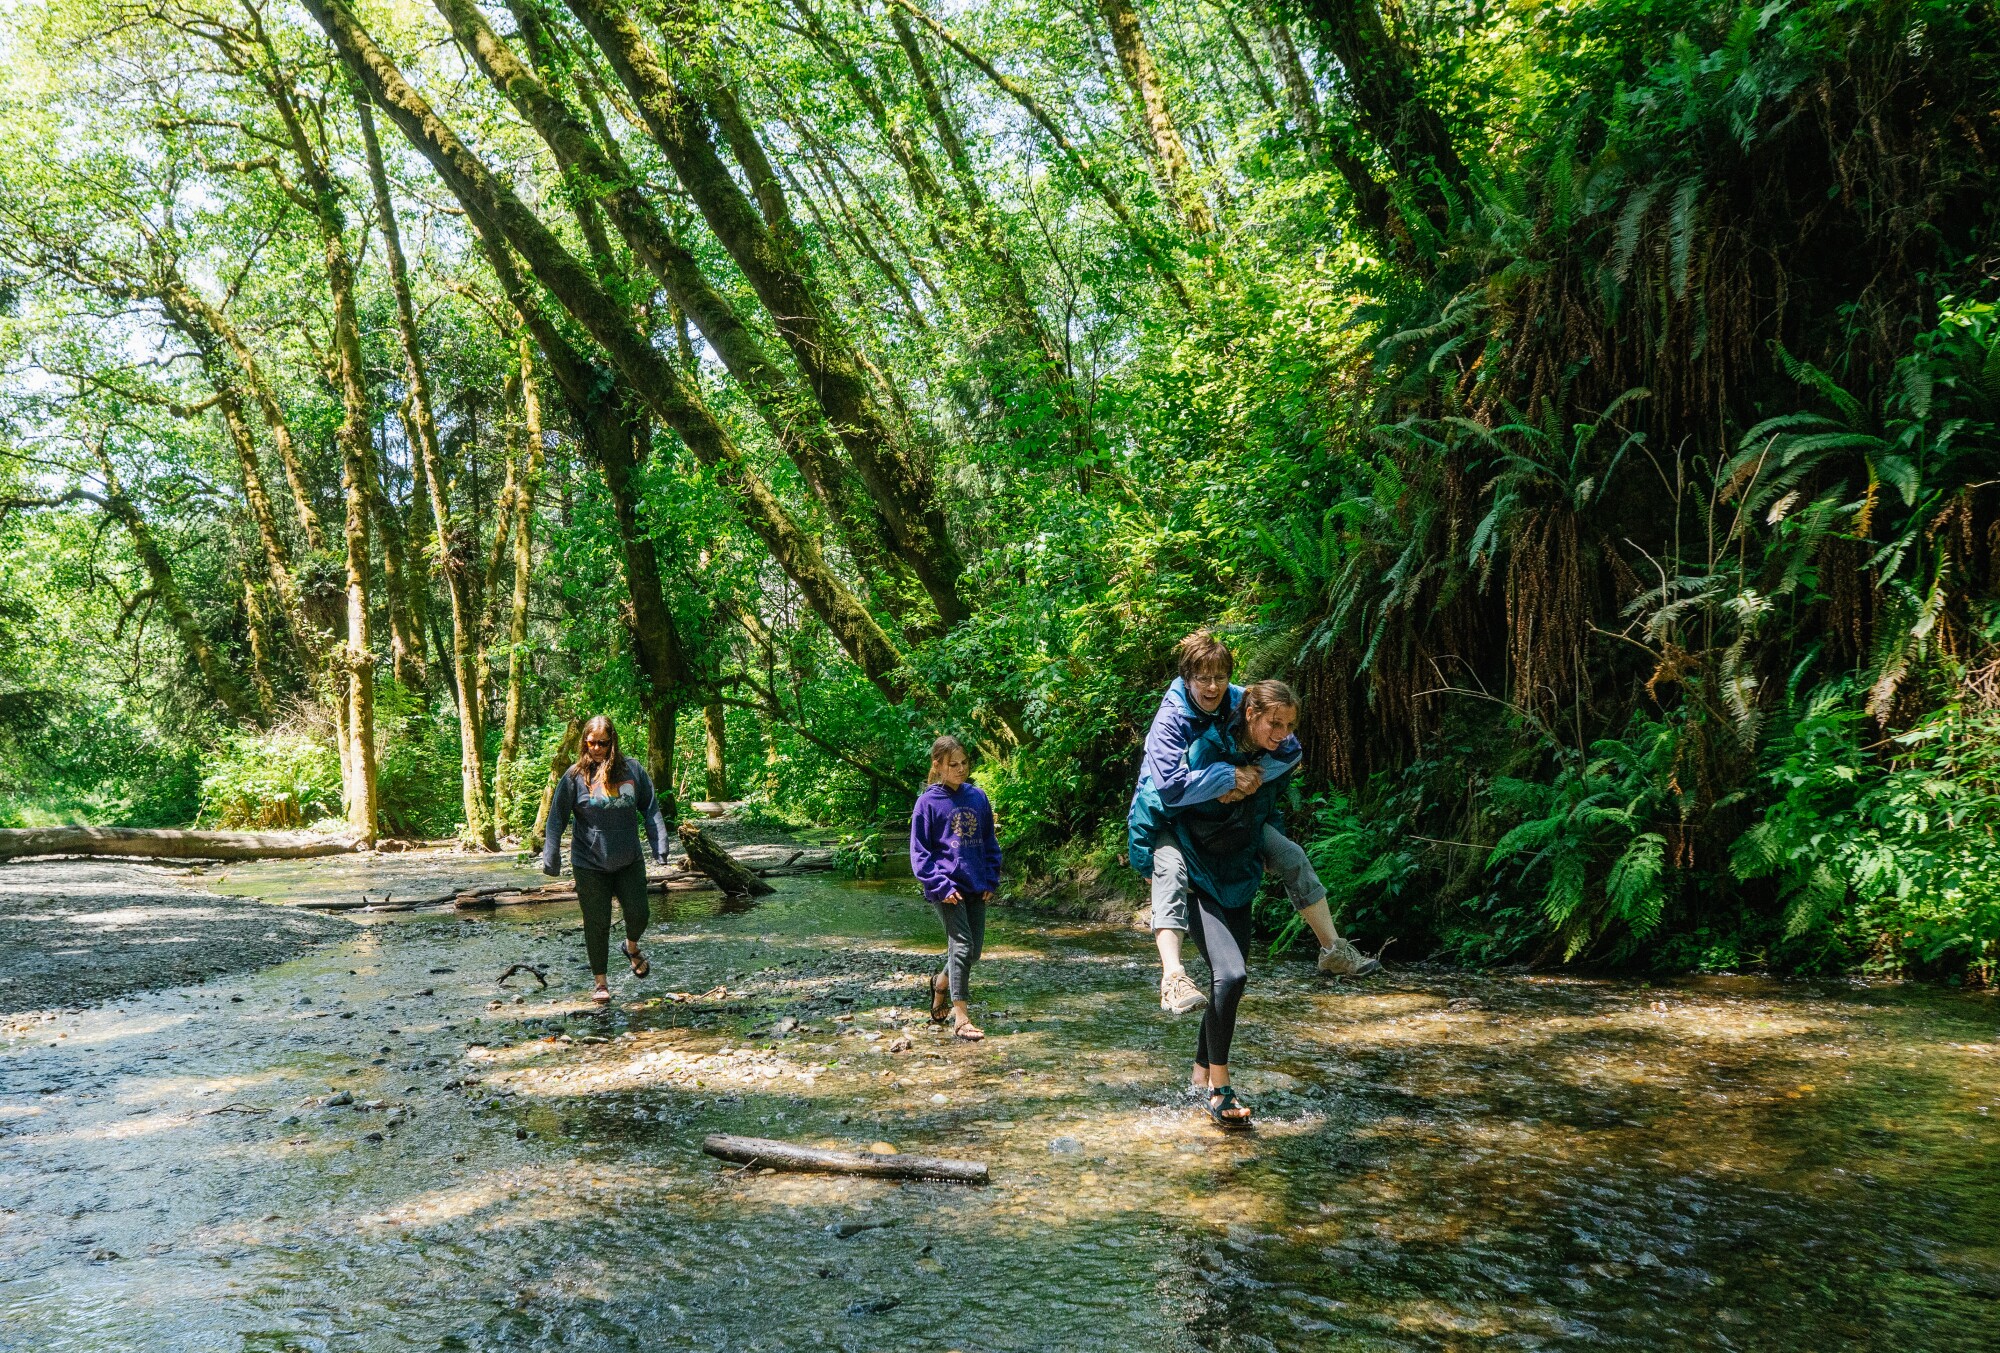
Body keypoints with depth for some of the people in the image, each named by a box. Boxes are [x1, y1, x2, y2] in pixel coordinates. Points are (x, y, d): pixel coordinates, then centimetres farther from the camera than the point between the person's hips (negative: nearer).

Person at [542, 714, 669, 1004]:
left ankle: (632, 947, 37)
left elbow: (650, 809, 4)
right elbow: (557, 819, -3)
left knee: (638, 914, 2)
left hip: (629, 861, 2)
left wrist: (660, 846, -2)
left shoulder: (632, 769, -3)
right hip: (590, 865, -2)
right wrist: (551, 858, -4)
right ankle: (601, 982, 20)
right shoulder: (575, 776, -7)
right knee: (597, 924, 4)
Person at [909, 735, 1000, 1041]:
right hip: (947, 887, -5)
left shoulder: (977, 797, 8)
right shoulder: (928, 802, -5)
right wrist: (941, 886, -14)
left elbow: (989, 841, 14)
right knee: (962, 945, -12)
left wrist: (991, 879, 5)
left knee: (974, 949, 10)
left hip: (976, 887, 5)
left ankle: (941, 984, 39)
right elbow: (919, 852, -5)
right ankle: (960, 1017, -5)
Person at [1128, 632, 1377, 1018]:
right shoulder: (1170, 719, -27)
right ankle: (1173, 977, -46)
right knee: (1170, 869, -37)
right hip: (1167, 820, -6)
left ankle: (1333, 950, 15)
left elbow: (1289, 750, -13)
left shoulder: (1240, 703, -12)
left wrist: (1252, 778, -28)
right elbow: (1171, 787, -39)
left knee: (1290, 856, 0)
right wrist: (1231, 776, -35)